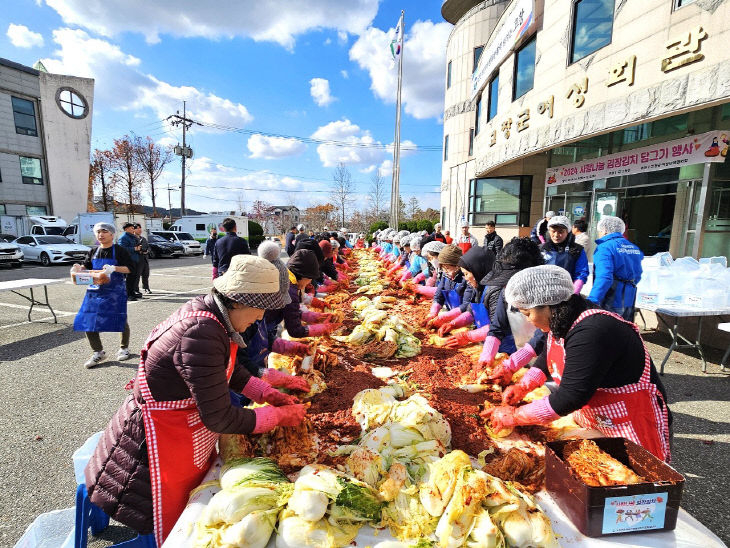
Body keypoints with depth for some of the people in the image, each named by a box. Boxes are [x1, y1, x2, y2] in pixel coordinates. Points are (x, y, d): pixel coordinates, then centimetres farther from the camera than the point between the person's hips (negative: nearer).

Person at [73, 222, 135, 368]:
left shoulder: (119, 250, -4)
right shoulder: (93, 252, 11)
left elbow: (129, 268, -10)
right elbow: (87, 267, 15)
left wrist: (114, 268, -26)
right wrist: (79, 268, -7)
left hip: (115, 291, -5)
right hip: (95, 290, 5)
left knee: (120, 320, 4)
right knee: (88, 321, 1)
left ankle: (124, 348, 26)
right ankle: (98, 353, 16)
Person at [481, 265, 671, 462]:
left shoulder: (592, 333, -32)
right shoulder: (561, 322, -2)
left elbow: (570, 398, -32)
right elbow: (547, 357, 17)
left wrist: (514, 416, -24)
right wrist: (522, 387, 2)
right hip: (590, 421, 8)